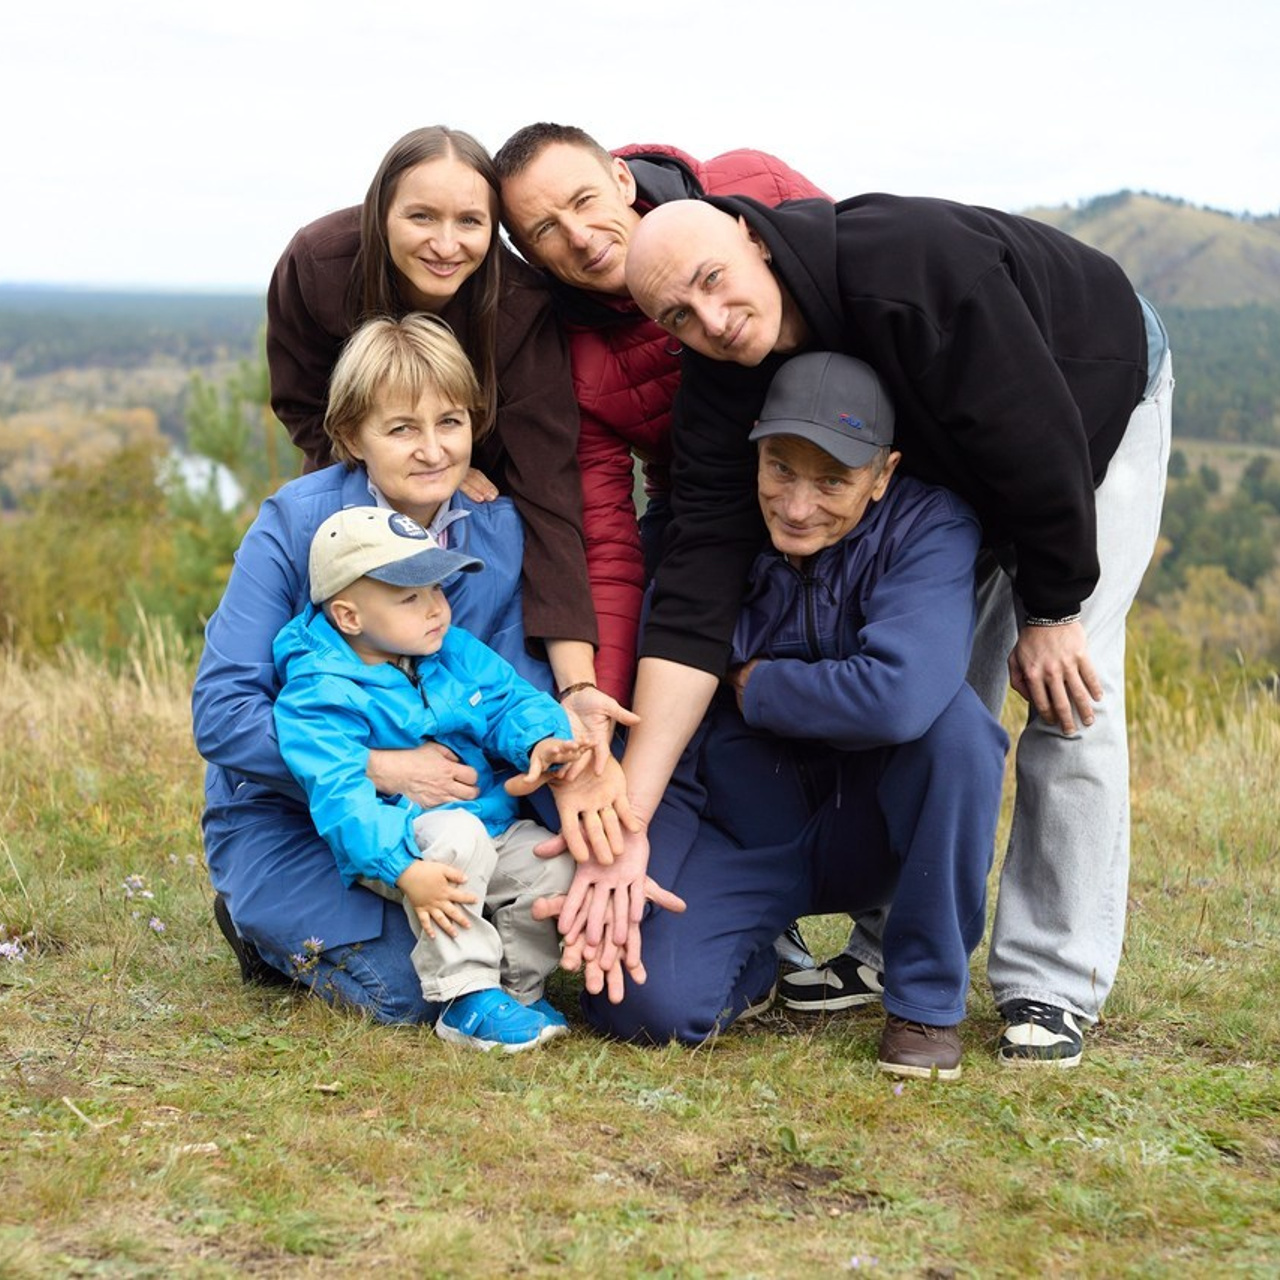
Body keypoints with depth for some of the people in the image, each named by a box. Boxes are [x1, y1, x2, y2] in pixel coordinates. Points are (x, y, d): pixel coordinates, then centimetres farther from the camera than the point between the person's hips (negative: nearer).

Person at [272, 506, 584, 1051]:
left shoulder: (458, 654, 6)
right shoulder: (323, 697, -16)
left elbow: (511, 701, 6)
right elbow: (343, 798, -25)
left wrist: (539, 741, -20)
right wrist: (405, 869, -38)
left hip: (495, 827, 6)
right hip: (403, 842, -6)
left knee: (556, 865, -19)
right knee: (455, 833, -36)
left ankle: (517, 986, 4)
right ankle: (465, 996, -26)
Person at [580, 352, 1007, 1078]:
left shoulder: (927, 529, -17)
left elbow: (899, 696, -36)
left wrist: (753, 688, -19)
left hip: (867, 828, -1)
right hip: (738, 835, 1)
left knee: (952, 716, -32)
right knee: (642, 1002, -25)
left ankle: (929, 997, -12)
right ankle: (756, 955, 15)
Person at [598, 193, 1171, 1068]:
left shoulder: (907, 265, -42)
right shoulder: (723, 386, -24)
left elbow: (1040, 442, -34)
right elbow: (694, 599, -28)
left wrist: (1052, 609, -21)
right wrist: (626, 819, -35)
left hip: (1098, 395, -5)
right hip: (950, 463, 5)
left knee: (1068, 691, -15)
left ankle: (1053, 987, -6)